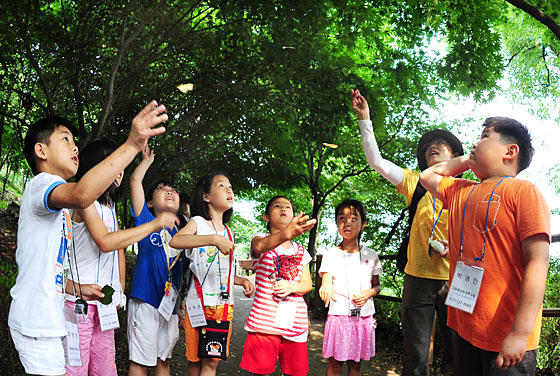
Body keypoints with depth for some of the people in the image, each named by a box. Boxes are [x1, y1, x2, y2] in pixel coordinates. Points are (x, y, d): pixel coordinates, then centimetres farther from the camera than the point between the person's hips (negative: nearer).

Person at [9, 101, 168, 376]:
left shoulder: (57, 208, 22)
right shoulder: (41, 183, -12)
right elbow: (82, 196, -38)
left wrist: (76, 289, 14)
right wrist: (131, 145, -44)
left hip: (48, 319, 10)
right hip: (37, 322, -10)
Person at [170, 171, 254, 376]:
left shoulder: (228, 232, 16)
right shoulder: (198, 222, -3)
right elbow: (175, 241, -27)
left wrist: (242, 280, 8)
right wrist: (214, 239, -35)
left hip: (224, 305, 5)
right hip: (199, 303, -5)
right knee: (195, 360, 4)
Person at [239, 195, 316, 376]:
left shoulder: (301, 251, 16)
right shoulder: (260, 239, 1)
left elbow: (307, 284, 12)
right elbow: (262, 245, -25)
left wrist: (292, 287, -12)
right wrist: (286, 234, -47)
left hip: (295, 323, 4)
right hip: (265, 319, -4)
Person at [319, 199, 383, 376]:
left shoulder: (370, 255, 5)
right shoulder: (331, 255, -1)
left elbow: (377, 285, 14)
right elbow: (326, 284, -9)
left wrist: (370, 292, -9)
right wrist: (326, 288, -33)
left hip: (363, 316, 2)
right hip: (338, 315, -2)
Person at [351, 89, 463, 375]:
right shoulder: (416, 184, 8)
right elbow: (376, 160, 0)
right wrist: (364, 119, -6)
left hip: (455, 281, -1)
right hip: (419, 279, 1)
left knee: (456, 352, 7)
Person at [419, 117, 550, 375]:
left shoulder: (523, 191, -9)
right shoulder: (460, 191, 14)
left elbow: (537, 263, -16)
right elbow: (427, 176, 33)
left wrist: (520, 333, -22)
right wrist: (468, 159, 19)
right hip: (465, 329, 7)